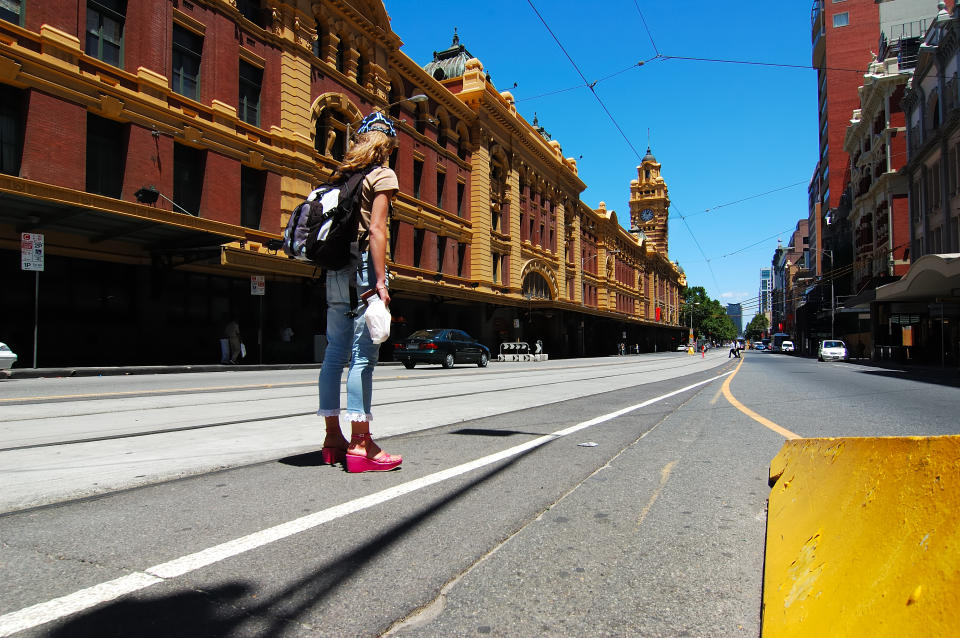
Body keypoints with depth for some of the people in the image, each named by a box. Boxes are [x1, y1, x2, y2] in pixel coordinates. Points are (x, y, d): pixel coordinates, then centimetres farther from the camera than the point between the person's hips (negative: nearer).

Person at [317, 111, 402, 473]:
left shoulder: (343, 175, 19)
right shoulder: (382, 175, 0)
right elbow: (376, 230, -12)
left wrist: (333, 272, 14)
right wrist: (380, 281, -17)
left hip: (335, 269, 7)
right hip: (362, 267, -7)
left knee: (335, 353, 8)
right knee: (363, 354, -9)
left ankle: (333, 439, 15)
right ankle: (360, 444, -8)